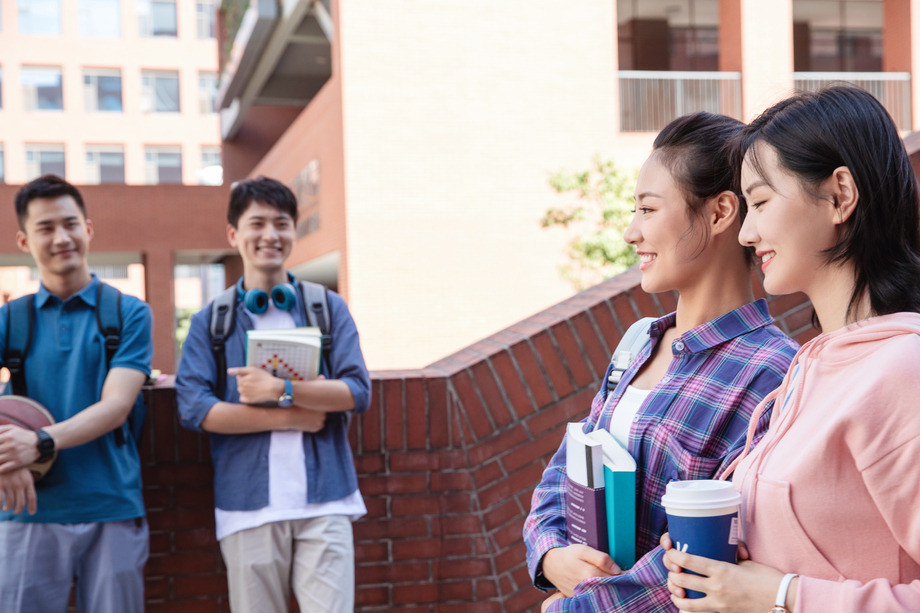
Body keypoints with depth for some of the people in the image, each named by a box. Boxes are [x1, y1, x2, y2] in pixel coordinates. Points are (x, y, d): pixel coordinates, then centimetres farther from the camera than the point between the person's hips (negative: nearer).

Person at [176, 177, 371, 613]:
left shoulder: (328, 307, 11)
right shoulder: (210, 321, 9)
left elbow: (357, 391, 0)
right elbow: (193, 408, -4)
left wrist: (280, 391, -12)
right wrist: (289, 418, -8)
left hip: (324, 500, 0)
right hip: (249, 506, 0)